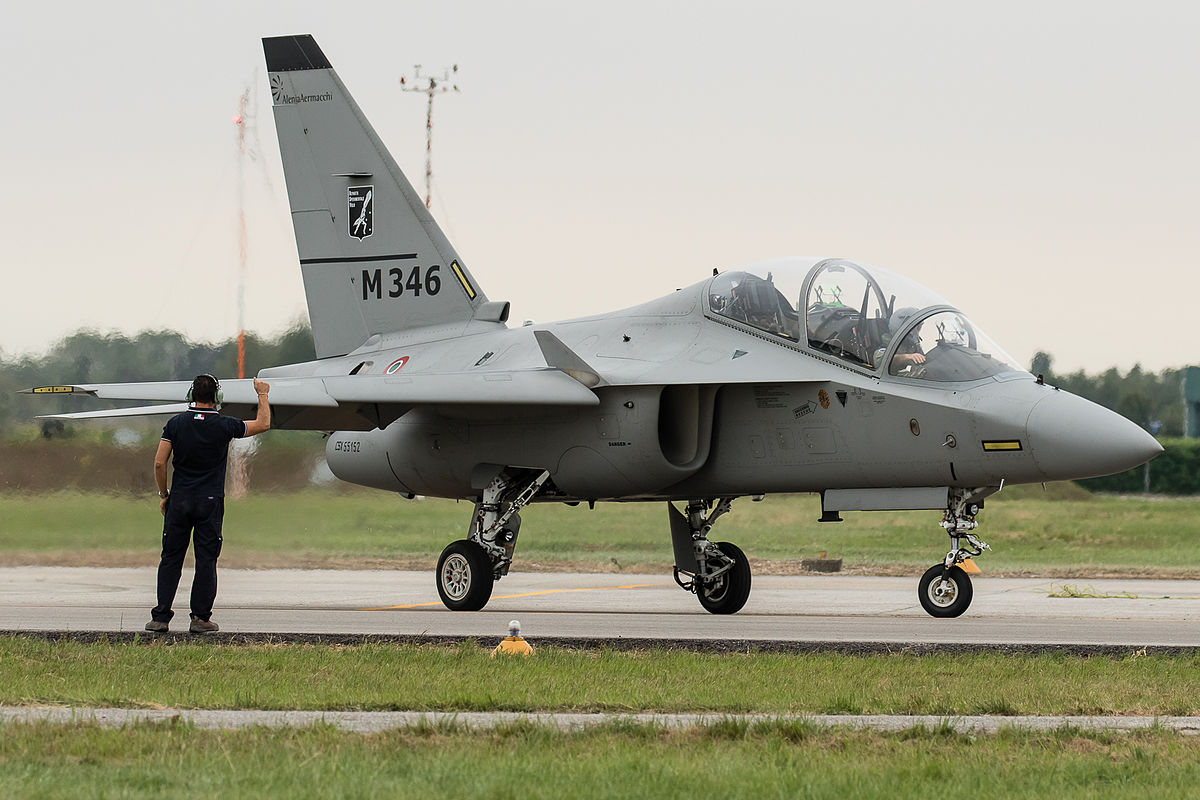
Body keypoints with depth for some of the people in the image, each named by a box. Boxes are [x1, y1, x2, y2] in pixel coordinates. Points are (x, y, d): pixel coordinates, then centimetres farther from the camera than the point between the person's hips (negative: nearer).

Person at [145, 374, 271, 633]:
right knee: (206, 561, 4)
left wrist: (163, 494, 11)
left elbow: (159, 463, -2)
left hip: (179, 501, 1)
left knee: (171, 560, 6)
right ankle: (200, 618, 4)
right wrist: (262, 394, 21)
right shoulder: (224, 425, -6)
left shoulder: (176, 424, -2)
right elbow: (263, 424, 7)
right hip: (210, 503, -1)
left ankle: (160, 617, 3)